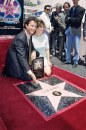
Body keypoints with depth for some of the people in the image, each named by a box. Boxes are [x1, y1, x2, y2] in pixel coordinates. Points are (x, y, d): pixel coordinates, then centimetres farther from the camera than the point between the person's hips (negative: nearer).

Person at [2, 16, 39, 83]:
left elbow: (32, 46, 11)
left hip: (24, 57, 9)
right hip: (15, 60, -9)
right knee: (28, 77, -16)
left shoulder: (31, 35, -5)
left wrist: (33, 51, -16)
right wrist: (29, 72, -42)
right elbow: (22, 56, -35)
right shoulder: (20, 38, -30)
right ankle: (8, 71, 6)